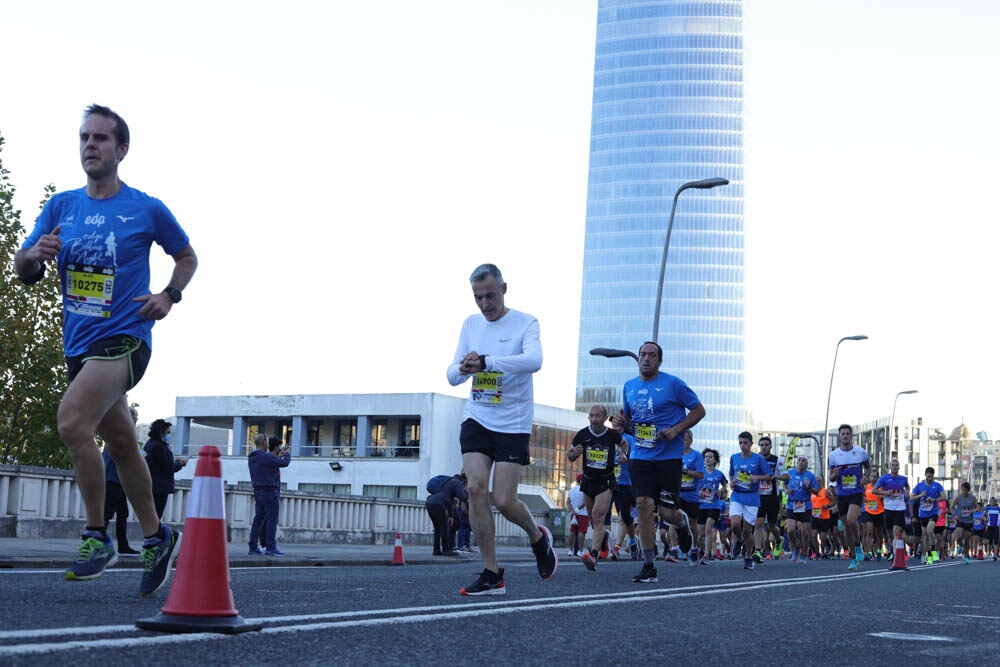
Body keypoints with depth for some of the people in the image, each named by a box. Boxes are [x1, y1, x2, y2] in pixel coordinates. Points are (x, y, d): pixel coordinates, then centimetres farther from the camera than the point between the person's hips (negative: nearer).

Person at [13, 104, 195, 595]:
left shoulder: (147, 210, 0)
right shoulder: (60, 207, 9)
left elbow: (187, 257, 14)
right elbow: (23, 273, 7)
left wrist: (169, 295, -4)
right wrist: (35, 254, -16)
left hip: (124, 338, -5)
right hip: (79, 345, 6)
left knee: (72, 421, -26)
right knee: (121, 444, 14)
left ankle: (96, 536, -13)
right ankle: (156, 538, 30)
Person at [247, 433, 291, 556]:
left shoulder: (251, 458, 11)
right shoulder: (266, 456, -15)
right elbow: (284, 463, -11)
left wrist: (279, 457, 24)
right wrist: (287, 455, 9)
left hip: (257, 491, 8)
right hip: (269, 491, -8)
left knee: (258, 519, 10)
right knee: (272, 519, -4)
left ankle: (253, 547, 8)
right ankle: (271, 547, -6)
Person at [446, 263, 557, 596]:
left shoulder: (525, 323, -7)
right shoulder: (471, 324, 8)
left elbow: (534, 360, -28)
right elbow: (452, 375, 7)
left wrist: (486, 362, -38)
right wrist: (463, 369, -18)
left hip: (513, 424, -4)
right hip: (477, 419, 4)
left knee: (504, 500, -7)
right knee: (476, 488, -10)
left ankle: (538, 538, 27)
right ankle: (491, 575, -2)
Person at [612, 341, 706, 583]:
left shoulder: (673, 384, -5)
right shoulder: (629, 386, 11)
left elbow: (699, 410, 0)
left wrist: (676, 429, -13)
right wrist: (622, 422, 0)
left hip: (669, 456, -4)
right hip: (641, 456, 4)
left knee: (667, 512, -6)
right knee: (644, 505, -9)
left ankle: (682, 522, 34)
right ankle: (648, 567, -2)